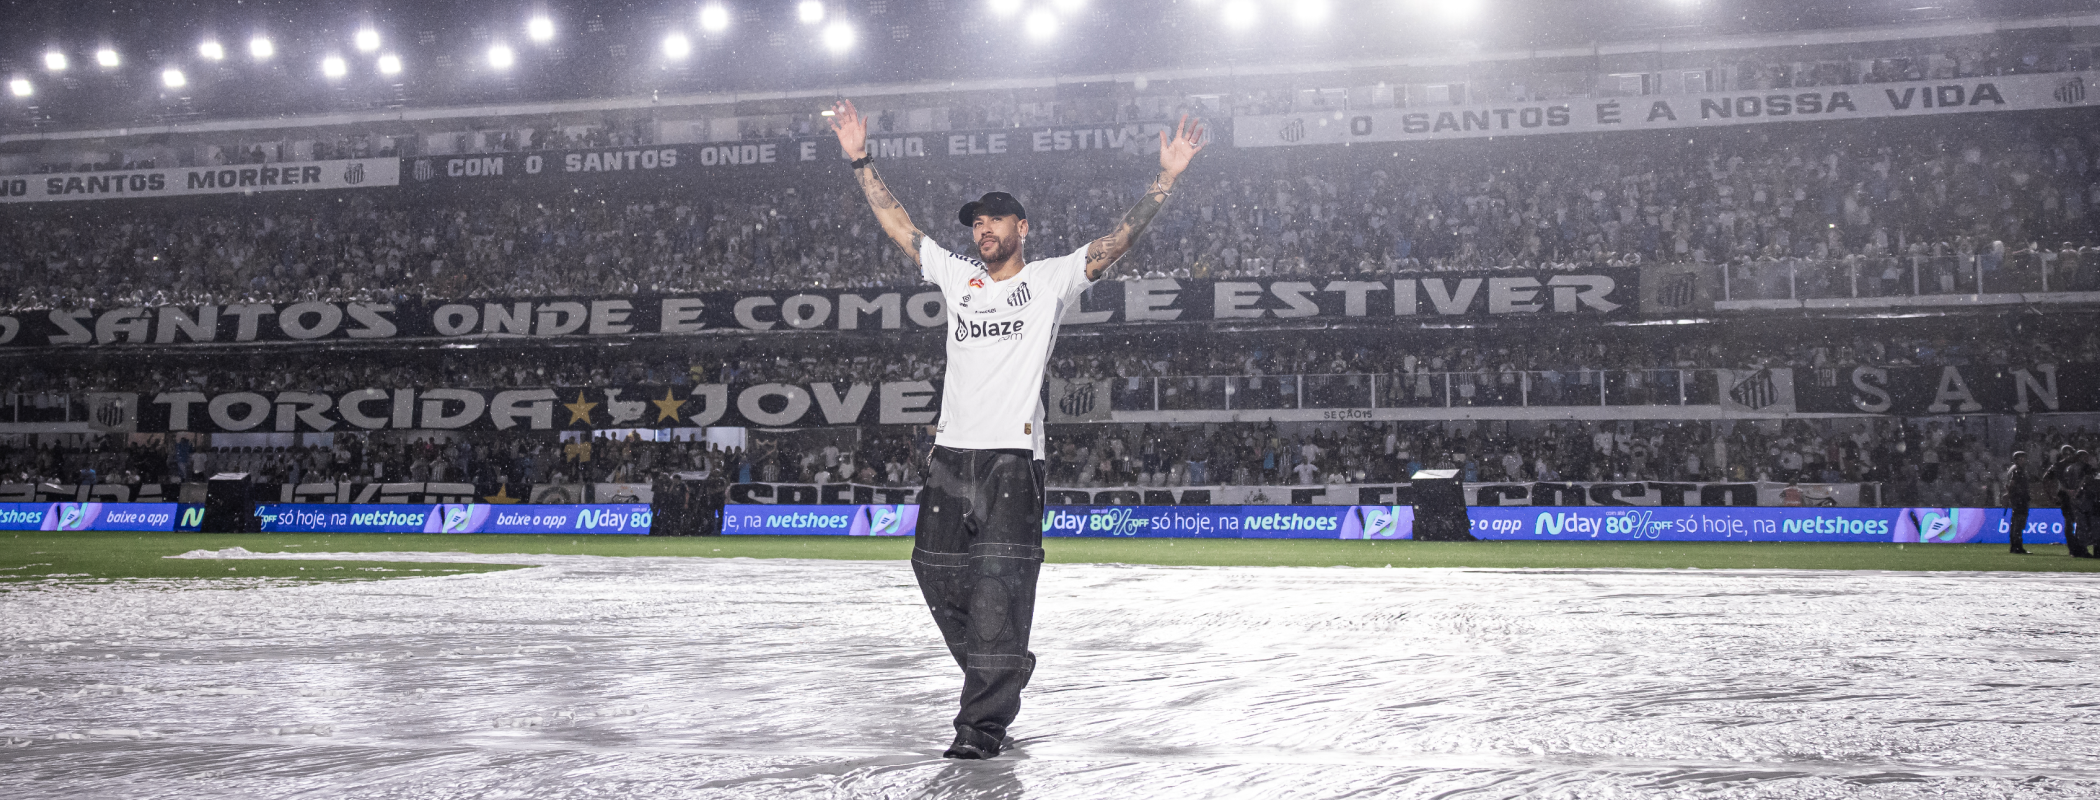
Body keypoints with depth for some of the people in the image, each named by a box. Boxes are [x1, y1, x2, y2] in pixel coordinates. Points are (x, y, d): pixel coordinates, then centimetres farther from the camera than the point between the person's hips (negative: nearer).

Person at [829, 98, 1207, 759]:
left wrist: (1166, 179, -11)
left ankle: (984, 724, -9)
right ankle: (1002, 680, 25)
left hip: (1014, 456, -5)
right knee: (940, 576, 7)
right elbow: (897, 224, 19)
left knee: (998, 589, -10)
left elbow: (1117, 242, -2)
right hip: (950, 454, 5)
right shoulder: (956, 277, 18)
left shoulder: (1052, 279, 7)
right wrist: (860, 160, 16)